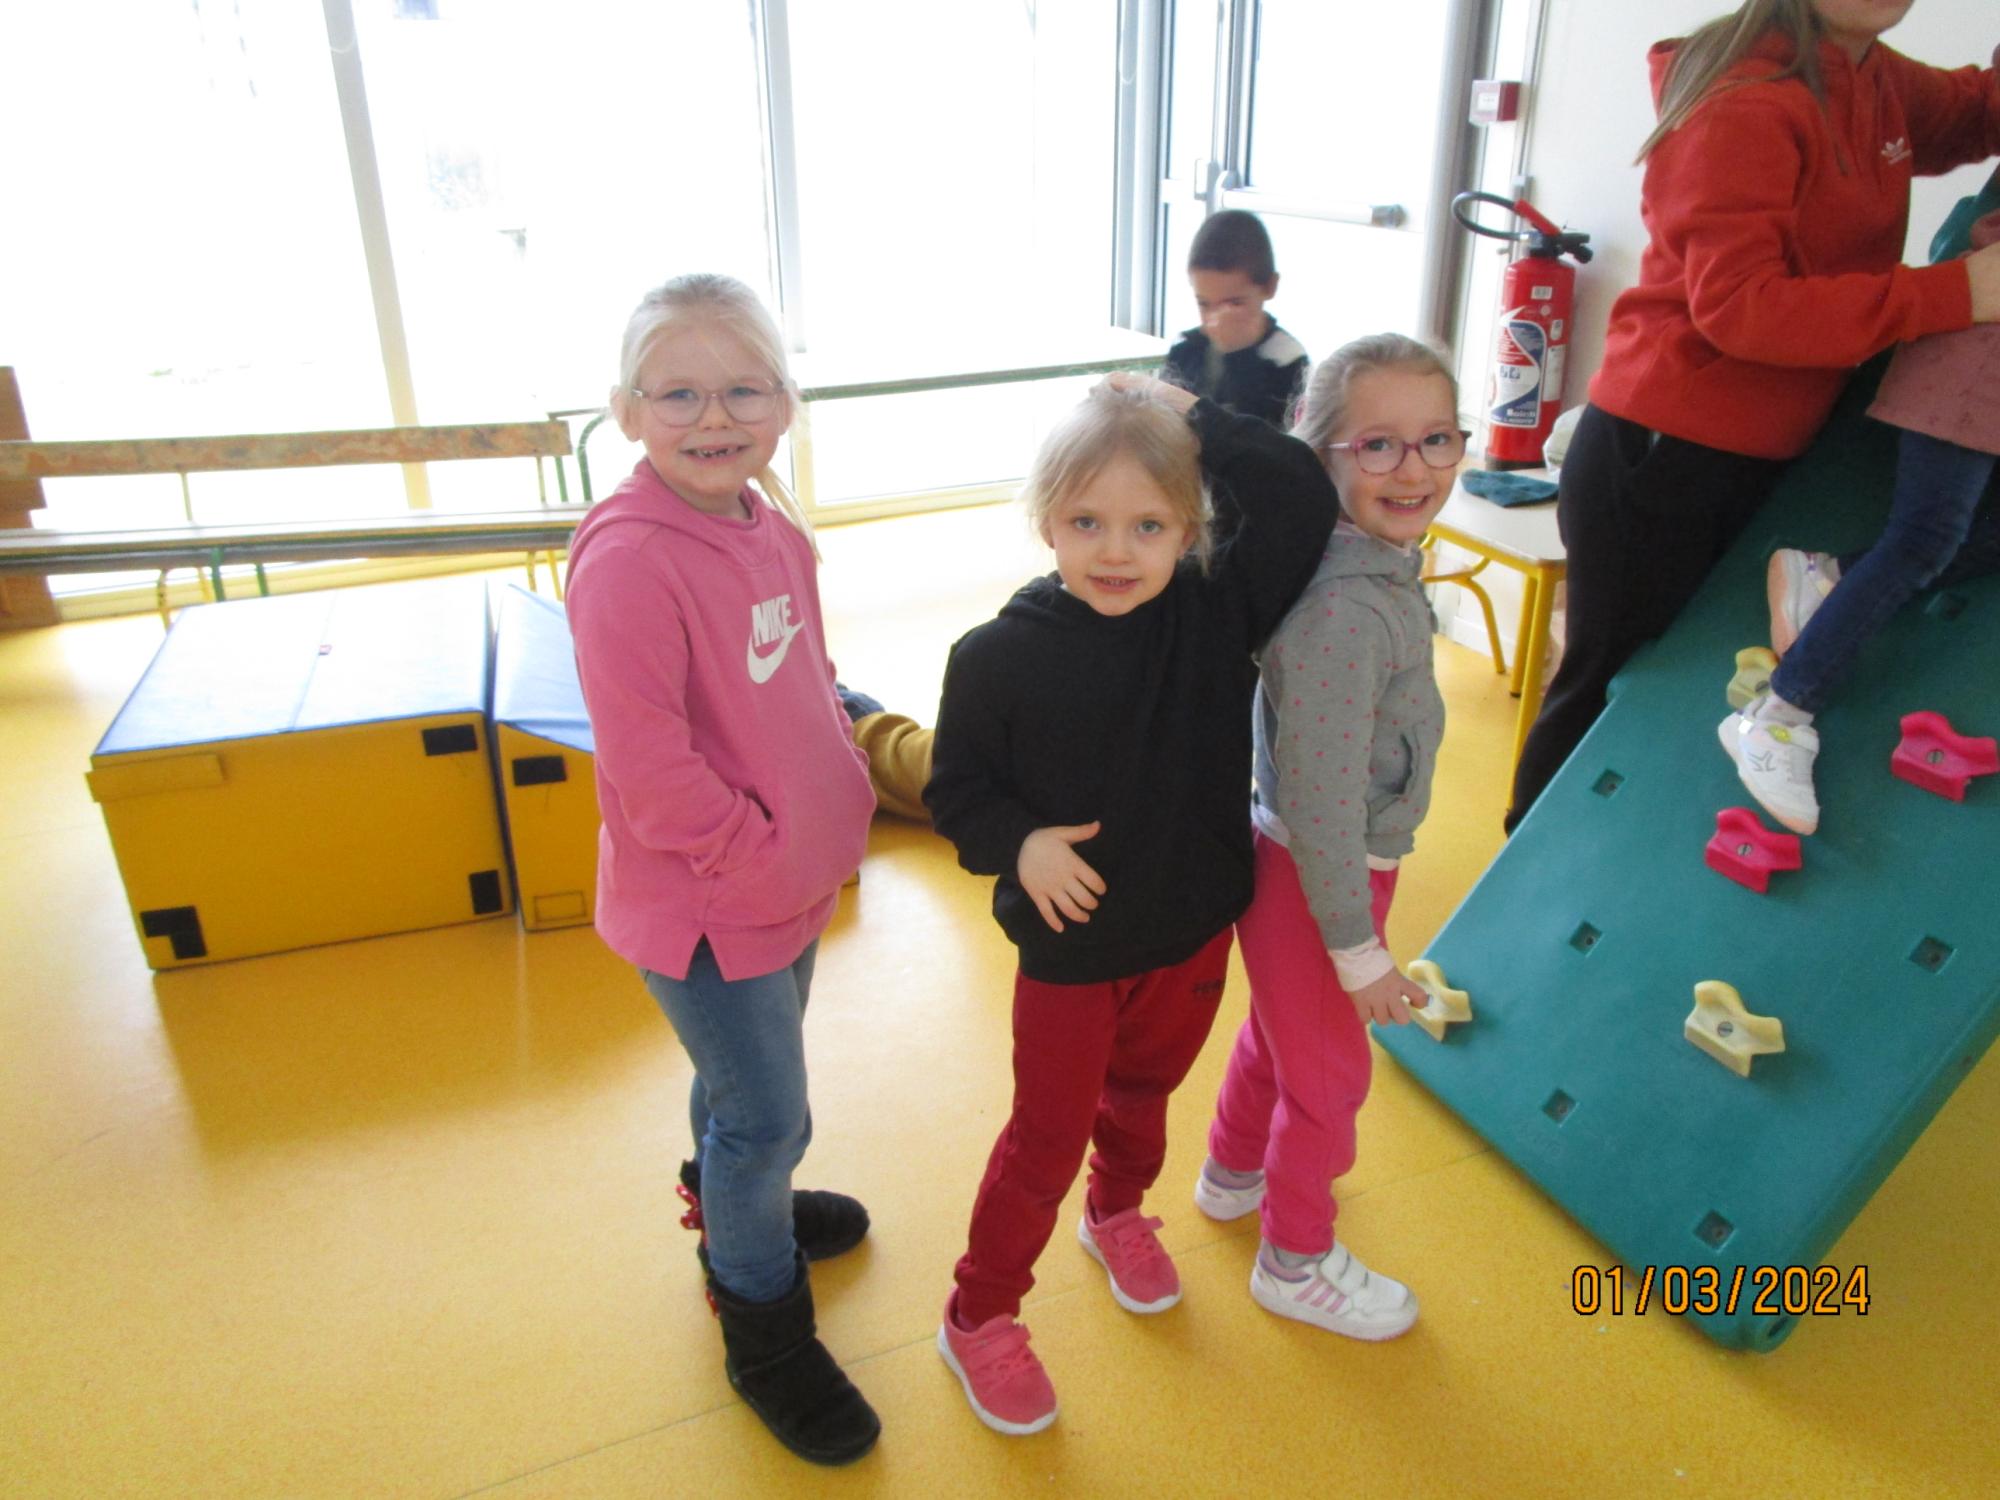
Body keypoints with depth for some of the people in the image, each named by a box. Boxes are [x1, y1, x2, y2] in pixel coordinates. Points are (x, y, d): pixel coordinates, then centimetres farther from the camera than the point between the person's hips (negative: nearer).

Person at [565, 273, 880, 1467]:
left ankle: (733, 1207, 57)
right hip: (705, 902, -7)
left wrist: (839, 809, 4)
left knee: (753, 1078, 28)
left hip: (793, 878, 8)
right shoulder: (628, 560, -25)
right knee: (766, 1110, 8)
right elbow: (648, 764, -26)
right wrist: (765, 860, -19)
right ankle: (765, 1327, 33)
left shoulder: (779, 530, 1)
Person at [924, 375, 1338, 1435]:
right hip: (1070, 949, -3)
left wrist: (1193, 420, -20)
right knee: (1048, 1138, 12)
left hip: (1194, 933, 3)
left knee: (1144, 1093, 28)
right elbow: (956, 790, -10)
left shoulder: (1215, 612, -14)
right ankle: (977, 1318, 36)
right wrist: (1019, 845, -27)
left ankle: (1118, 1215, 59)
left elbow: (1301, 498, -23)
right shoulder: (997, 657, -20)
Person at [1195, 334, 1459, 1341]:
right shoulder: (1347, 614, -32)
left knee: (1279, 1029, 29)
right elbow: (1320, 803, -29)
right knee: (1329, 1072, 14)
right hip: (1314, 880, -9)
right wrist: (1359, 950, -19)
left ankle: (1234, 1173, 56)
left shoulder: (1384, 566, -4)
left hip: (1294, 859, 9)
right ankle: (1295, 1261, 40)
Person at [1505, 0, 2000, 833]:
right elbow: (1738, 306, -26)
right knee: (1604, 685, 2)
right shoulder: (1747, 106, -18)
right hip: (1656, 455, -9)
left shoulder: (1881, 84, 9)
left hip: (1757, 462, 9)